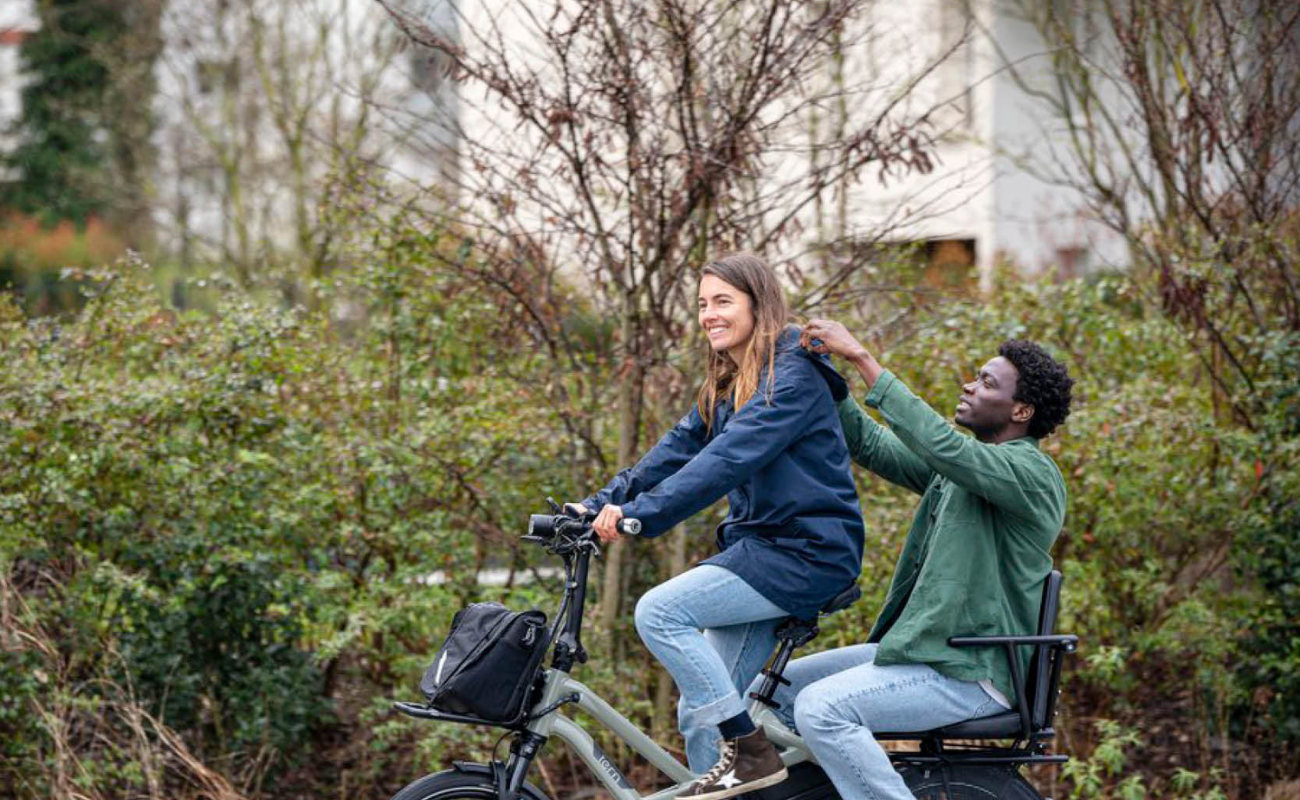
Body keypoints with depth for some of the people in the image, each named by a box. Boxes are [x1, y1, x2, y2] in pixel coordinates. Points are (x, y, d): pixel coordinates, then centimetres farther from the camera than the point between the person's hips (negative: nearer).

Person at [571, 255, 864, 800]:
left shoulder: (793, 375, -13)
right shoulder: (725, 387, 16)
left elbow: (728, 460, -25)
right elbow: (675, 451, 9)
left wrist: (640, 514, -31)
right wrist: (600, 505, -4)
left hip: (805, 552, -9)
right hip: (761, 550, 9)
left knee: (658, 611, -21)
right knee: (699, 711, 3)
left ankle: (751, 752, -14)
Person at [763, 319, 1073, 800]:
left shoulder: (1032, 474, -14)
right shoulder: (958, 466, 15)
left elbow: (937, 442, -28)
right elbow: (871, 445, 13)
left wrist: (862, 357, -26)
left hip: (971, 673, -10)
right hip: (923, 648, 10)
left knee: (822, 708, -26)